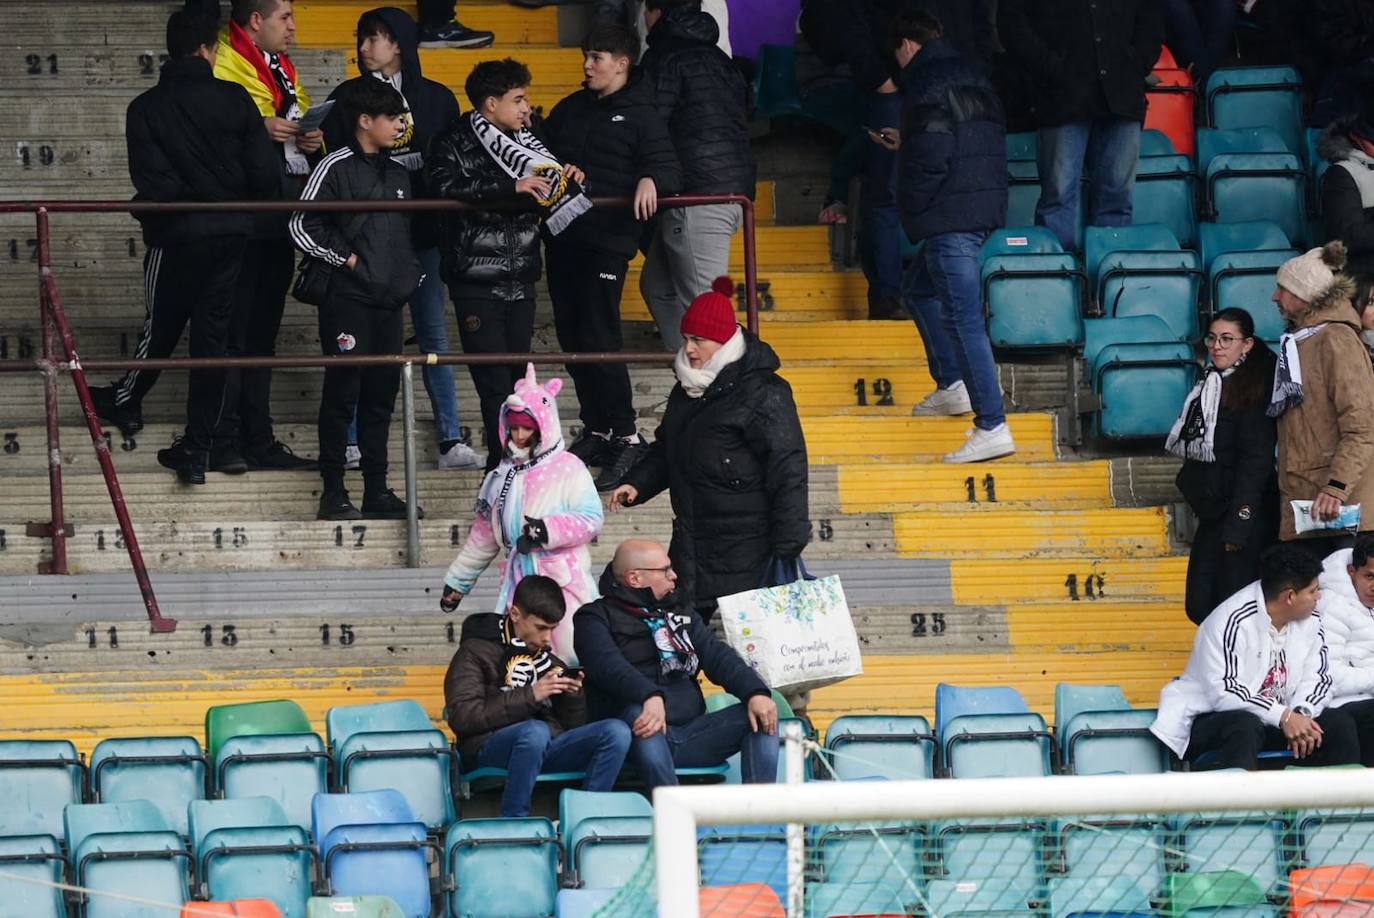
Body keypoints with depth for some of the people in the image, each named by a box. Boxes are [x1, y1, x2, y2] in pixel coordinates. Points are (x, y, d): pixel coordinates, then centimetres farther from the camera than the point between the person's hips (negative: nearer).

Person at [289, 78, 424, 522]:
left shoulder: (397, 174, 16)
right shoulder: (337, 167, -7)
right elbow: (302, 225, -10)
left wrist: (411, 273, 13)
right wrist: (344, 258, -11)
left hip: (389, 301, 7)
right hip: (349, 298, -7)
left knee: (382, 394, 9)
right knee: (342, 393, -3)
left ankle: (377, 491, 14)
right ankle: (333, 493, 1)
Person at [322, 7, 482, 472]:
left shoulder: (437, 99, 7)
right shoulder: (347, 98, 6)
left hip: (423, 230, 0)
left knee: (434, 334, 2)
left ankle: (451, 441, 3)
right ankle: (351, 442, 4)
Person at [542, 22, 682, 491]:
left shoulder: (640, 115, -2)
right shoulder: (570, 110, 16)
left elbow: (668, 167, -11)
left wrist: (651, 179, -31)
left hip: (607, 241, -7)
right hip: (562, 237, 7)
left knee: (599, 338, -13)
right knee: (571, 338, 9)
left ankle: (625, 437, -8)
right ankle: (595, 430, 19)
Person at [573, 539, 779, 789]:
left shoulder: (680, 612, 24)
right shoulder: (597, 617, 5)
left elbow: (717, 655, 9)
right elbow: (609, 666, -16)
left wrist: (756, 692, -11)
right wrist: (650, 696, -36)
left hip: (690, 735, 6)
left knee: (761, 715, -12)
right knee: (638, 713, -38)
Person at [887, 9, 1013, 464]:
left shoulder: (927, 84, -12)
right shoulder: (972, 77, 16)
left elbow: (930, 157, -21)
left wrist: (913, 208, -5)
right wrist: (904, 143, 30)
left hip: (951, 217, -10)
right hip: (985, 207, 10)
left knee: (962, 319, -12)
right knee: (921, 289, 29)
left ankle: (992, 426, -18)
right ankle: (952, 386, 30)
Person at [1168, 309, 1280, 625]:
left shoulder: (1252, 389, -11)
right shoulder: (1211, 383, 14)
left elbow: (1255, 460, -16)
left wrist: (1238, 524, -20)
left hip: (1243, 514, -9)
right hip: (1212, 515, 9)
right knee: (1199, 607, 9)